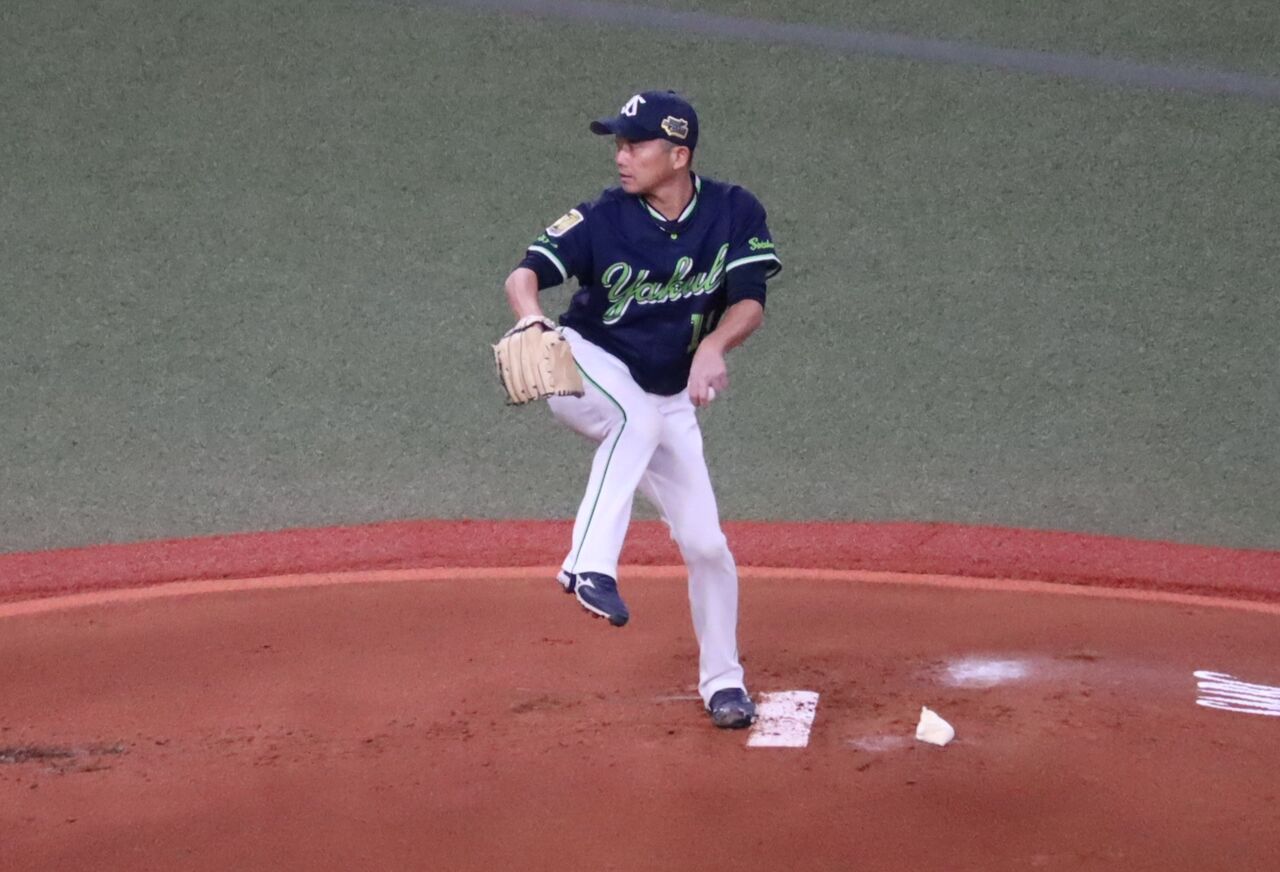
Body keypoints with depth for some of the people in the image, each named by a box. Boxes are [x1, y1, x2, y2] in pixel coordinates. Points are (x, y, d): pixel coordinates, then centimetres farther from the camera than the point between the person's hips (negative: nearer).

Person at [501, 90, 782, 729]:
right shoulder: (602, 220, -18)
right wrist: (531, 319, -49)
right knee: (638, 418, -38)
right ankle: (591, 564, -38)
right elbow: (525, 275, -26)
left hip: (669, 398, 3)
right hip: (587, 369, -3)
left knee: (705, 542, -1)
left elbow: (749, 304, -15)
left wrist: (712, 346, -37)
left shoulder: (734, 214, -10)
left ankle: (722, 679, 17)